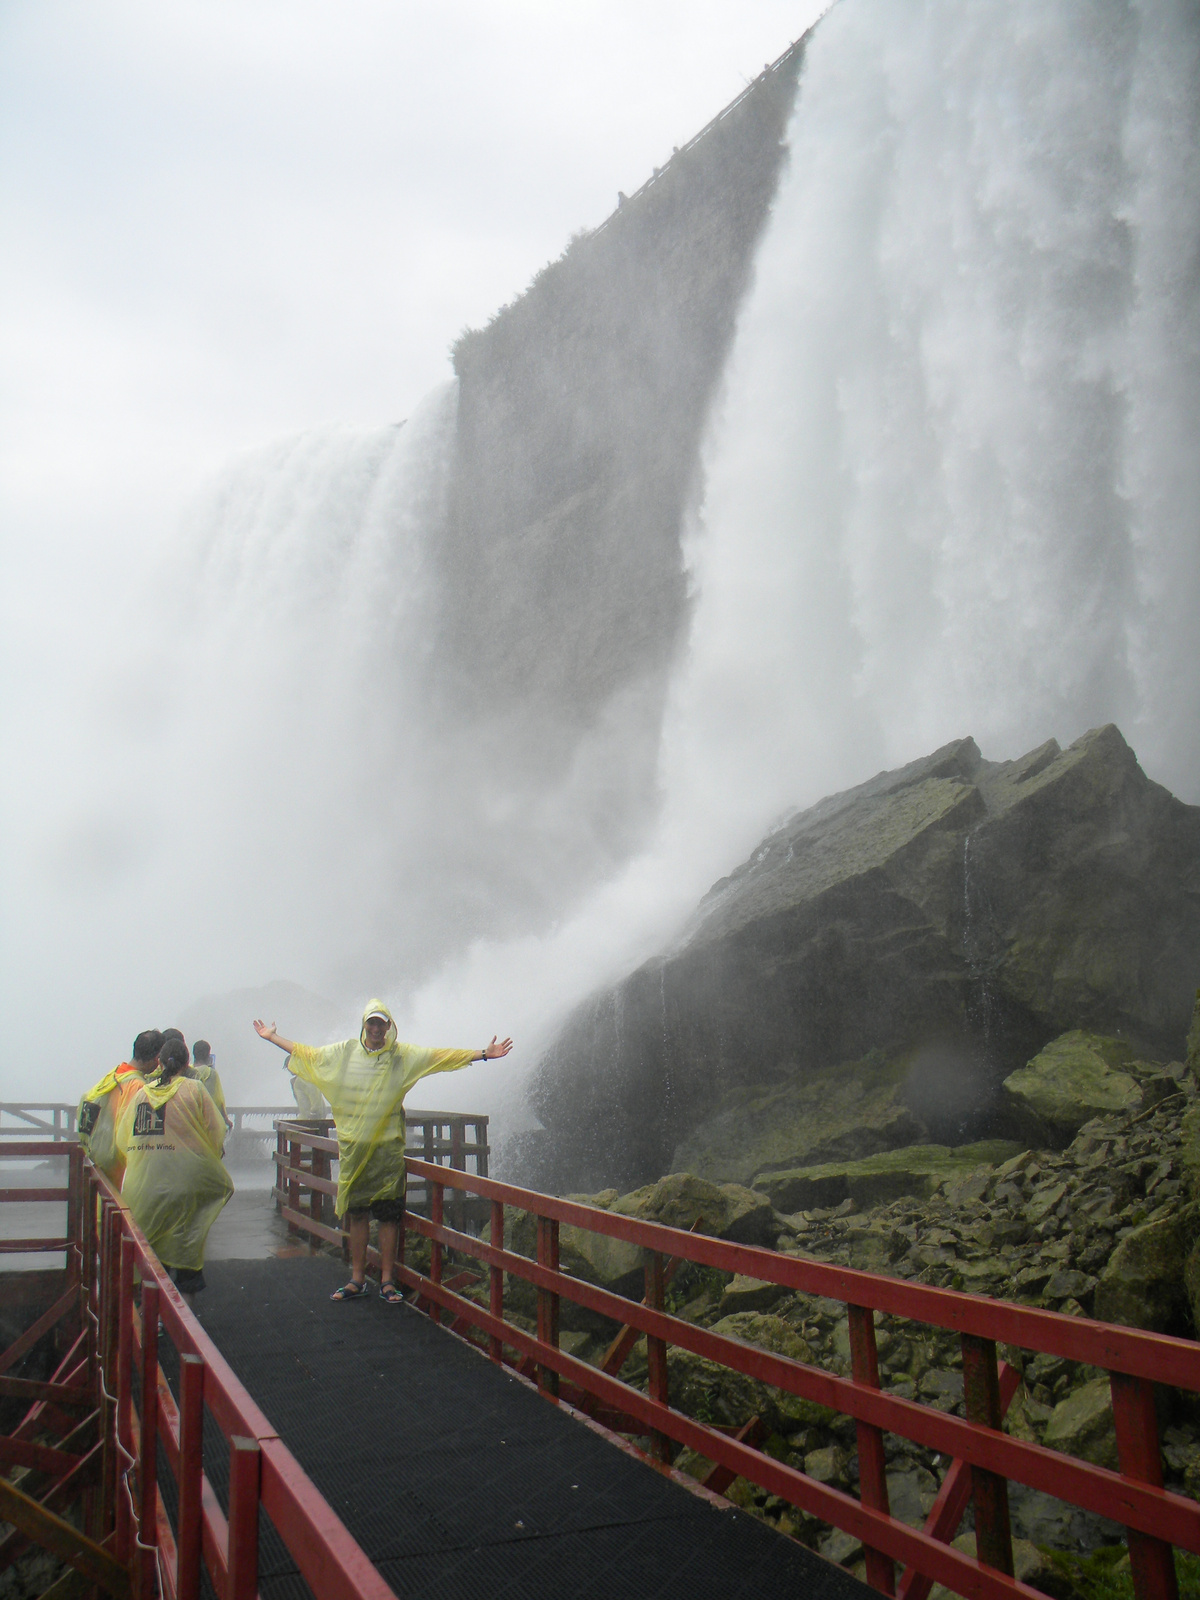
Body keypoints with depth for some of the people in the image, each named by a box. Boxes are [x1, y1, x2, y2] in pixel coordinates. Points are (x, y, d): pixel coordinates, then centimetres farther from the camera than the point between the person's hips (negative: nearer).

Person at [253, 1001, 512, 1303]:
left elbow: (441, 1057, -1)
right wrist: (272, 1037, 21)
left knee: (388, 1215, -1)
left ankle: (387, 1281, 7)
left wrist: (483, 1054, -8)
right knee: (357, 1214, 8)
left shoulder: (403, 1055, 3)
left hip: (387, 1148, -2)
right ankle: (357, 1280, 16)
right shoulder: (344, 1052, 9)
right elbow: (306, 1053, 18)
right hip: (353, 1147, 2)